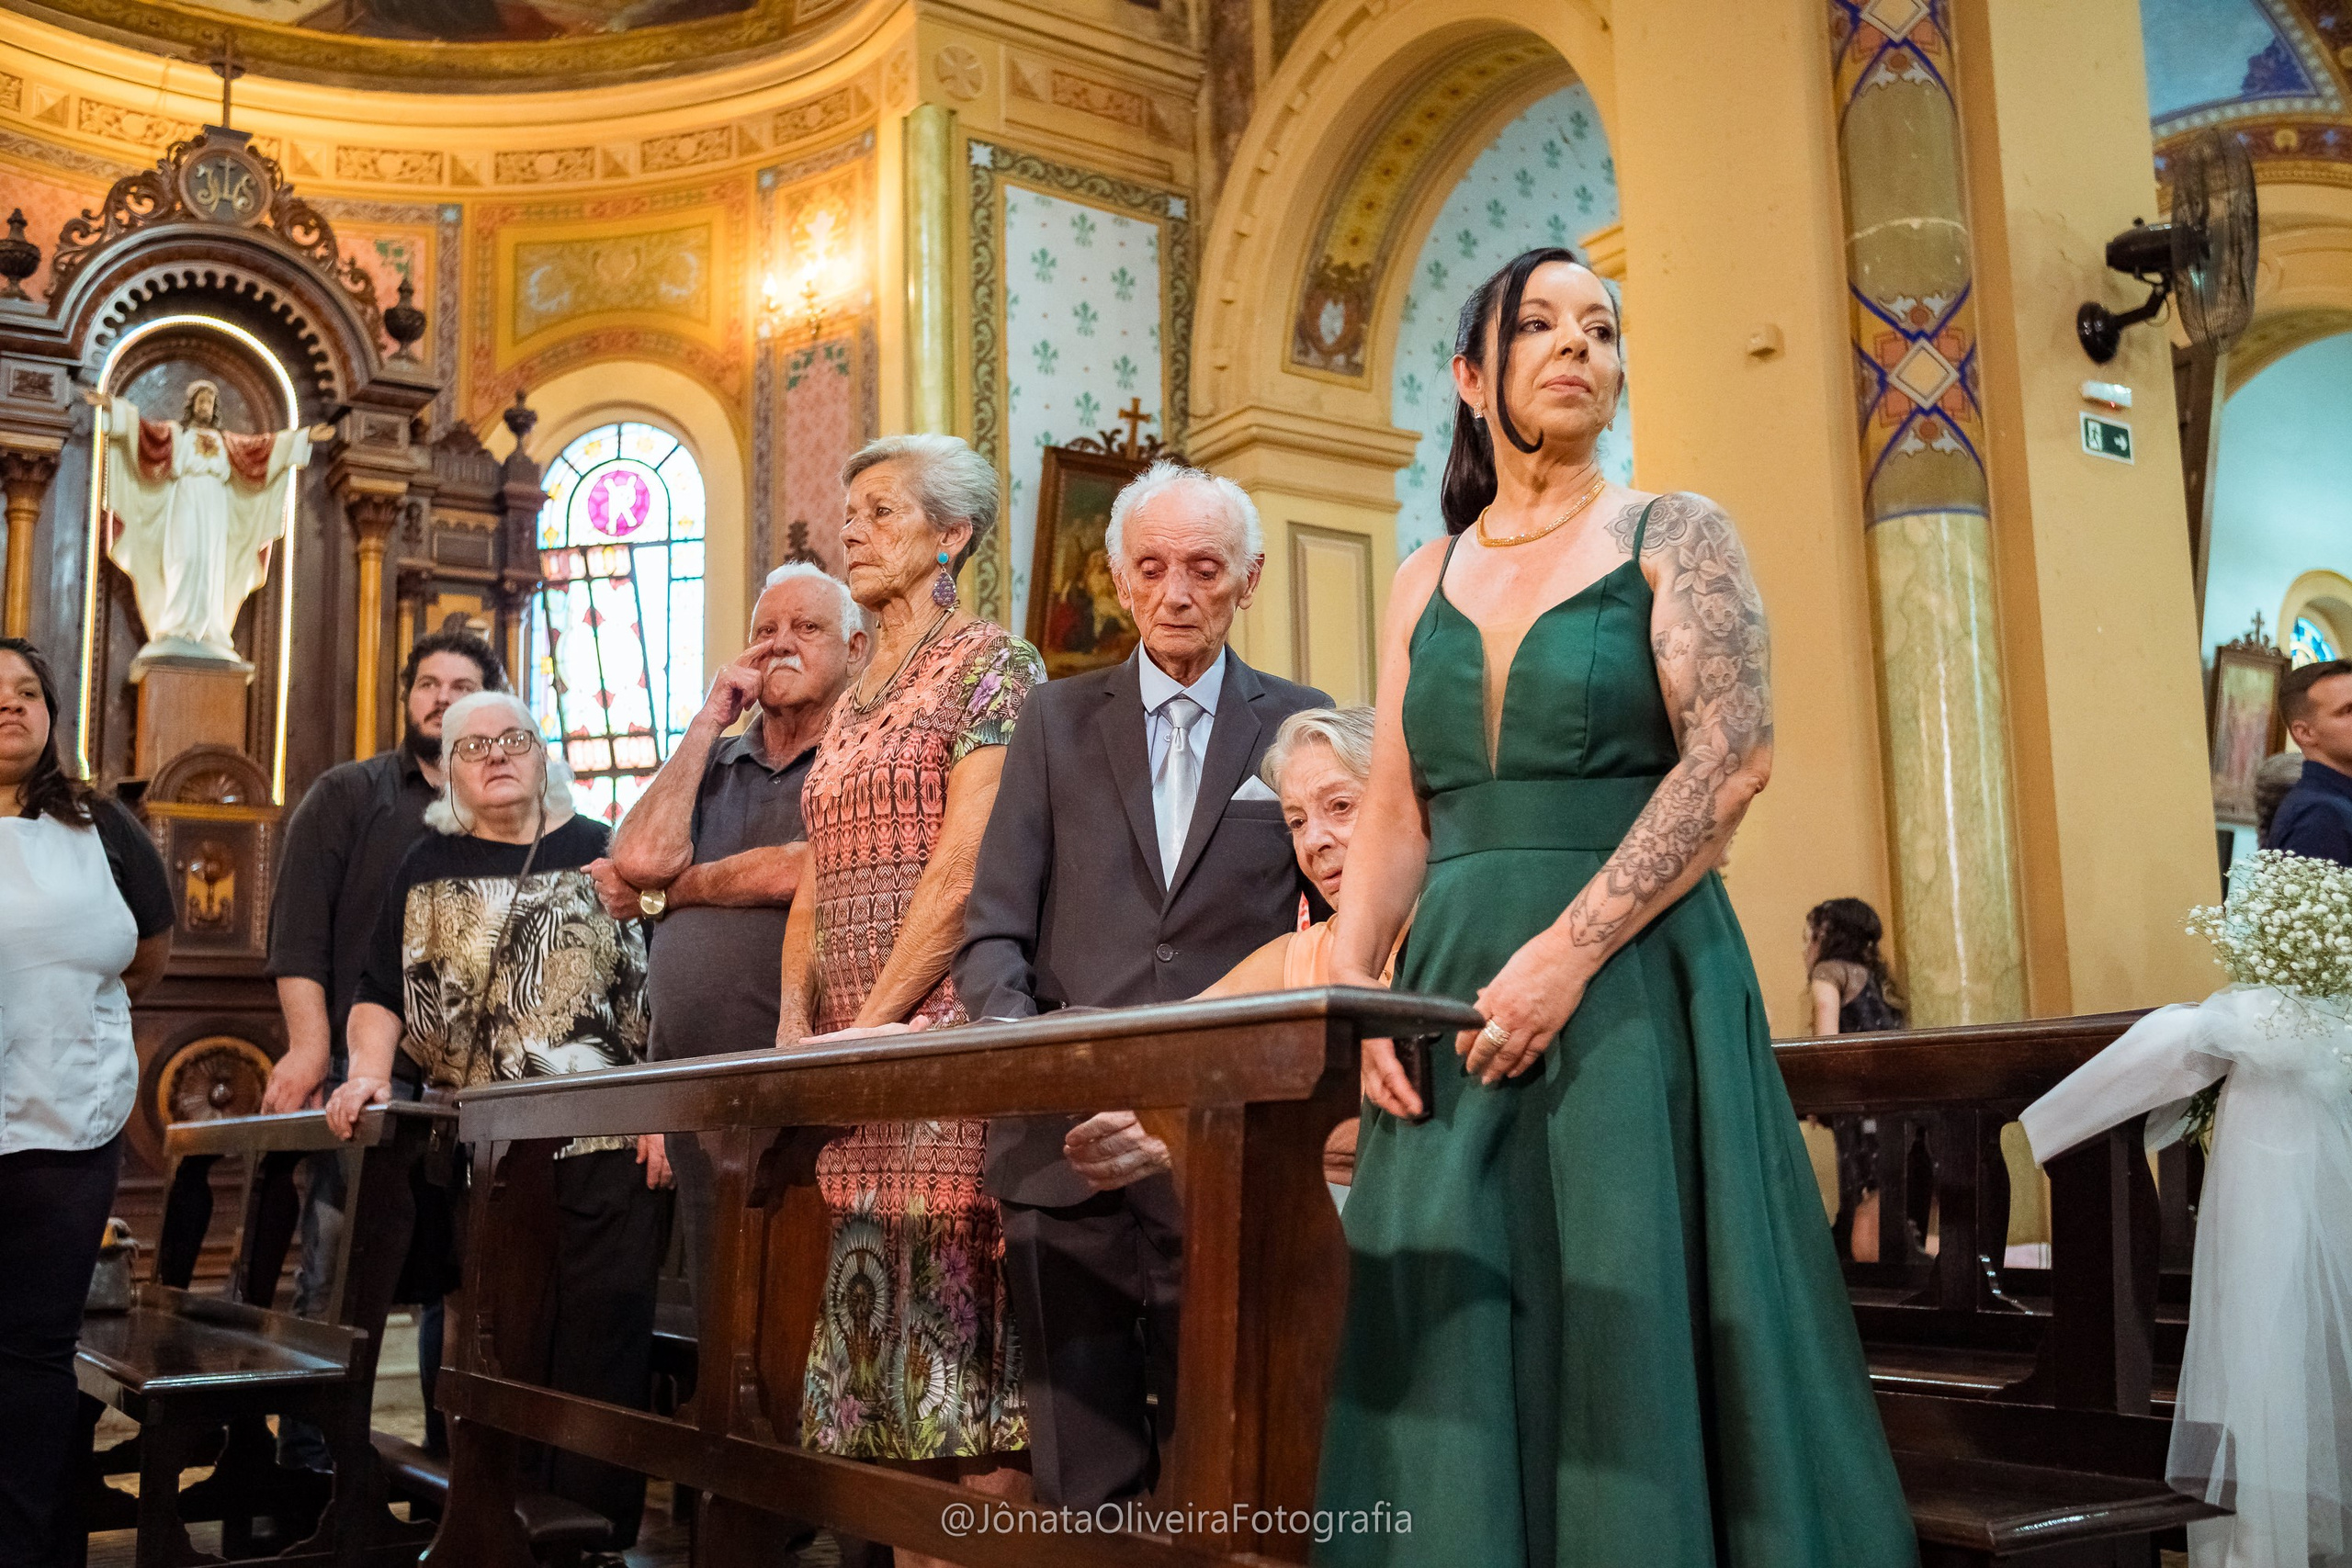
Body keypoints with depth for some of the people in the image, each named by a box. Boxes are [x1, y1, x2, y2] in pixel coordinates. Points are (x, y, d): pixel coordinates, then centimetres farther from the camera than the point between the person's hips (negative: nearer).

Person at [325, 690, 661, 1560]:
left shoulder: (603, 853, 9)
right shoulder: (428, 871, 13)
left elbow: (659, 988, 6)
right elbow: (382, 996, 14)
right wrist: (368, 1071, -5)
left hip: (607, 1148, -1)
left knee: (602, 1351, -1)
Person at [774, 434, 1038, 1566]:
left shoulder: (992, 667, -3)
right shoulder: (853, 703, 20)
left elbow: (965, 871, -13)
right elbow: (817, 883, 17)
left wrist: (873, 1020, -15)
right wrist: (796, 1024, 2)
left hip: (948, 1035, -8)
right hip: (856, 1058, 8)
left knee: (964, 1340, -7)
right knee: (883, 1346, 8)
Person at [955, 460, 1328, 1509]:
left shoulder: (1301, 726, 10)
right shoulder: (1057, 721, 12)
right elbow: (995, 928, 8)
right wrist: (1019, 1041, -11)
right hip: (1067, 1138, 1)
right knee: (1079, 1481, 5)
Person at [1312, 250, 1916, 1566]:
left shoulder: (1675, 535, 3)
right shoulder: (1428, 578, 14)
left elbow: (1734, 755, -10)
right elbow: (1393, 814, 11)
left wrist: (1569, 950, -18)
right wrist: (1351, 988, -4)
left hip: (1635, 986, -4)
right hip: (1453, 992, 4)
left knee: (1635, 1338, -1)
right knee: (1452, 1351, 5)